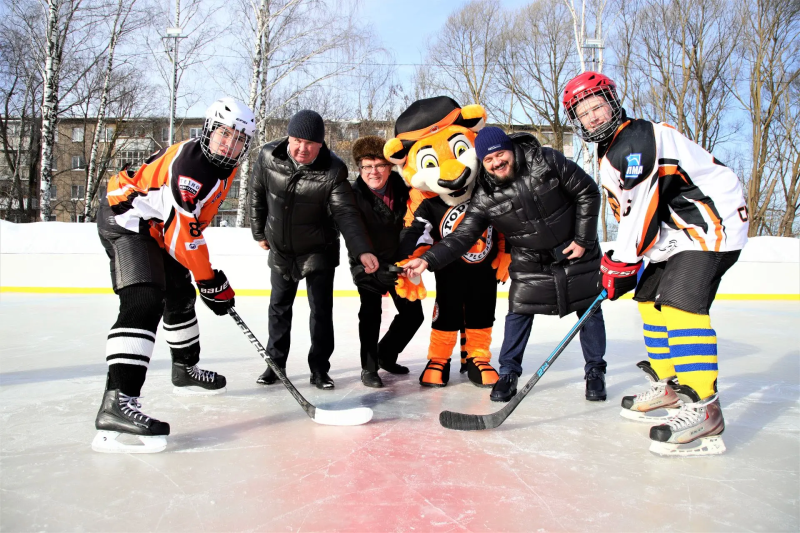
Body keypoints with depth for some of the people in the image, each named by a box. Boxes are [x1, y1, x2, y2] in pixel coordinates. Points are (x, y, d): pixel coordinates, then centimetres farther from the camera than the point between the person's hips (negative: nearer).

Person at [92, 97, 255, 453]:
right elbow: (182, 230, -27)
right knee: (144, 302, -27)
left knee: (180, 298, 20)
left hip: (156, 229, 11)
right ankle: (117, 401, -36)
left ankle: (185, 370, 41)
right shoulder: (188, 161, -26)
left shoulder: (225, 167, 4)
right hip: (126, 220, -10)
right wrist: (210, 281, -19)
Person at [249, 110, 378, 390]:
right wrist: (260, 232, 9)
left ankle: (319, 369, 14)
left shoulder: (333, 171, -23)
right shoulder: (268, 157, -14)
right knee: (279, 307, 14)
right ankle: (275, 363, 29)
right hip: (281, 250, 3)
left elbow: (346, 214, -28)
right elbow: (257, 195, 1)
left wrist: (362, 251, -41)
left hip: (318, 251, -3)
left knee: (321, 309, -1)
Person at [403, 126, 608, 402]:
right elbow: (463, 235, -16)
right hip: (529, 260, 1)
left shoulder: (547, 161, -20)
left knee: (589, 308, 4)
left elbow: (588, 192, -12)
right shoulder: (484, 197, -15)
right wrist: (428, 260, -29)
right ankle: (508, 373, 13)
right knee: (519, 312, -3)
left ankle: (595, 372, 21)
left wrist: (583, 239, -13)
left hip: (576, 249, -1)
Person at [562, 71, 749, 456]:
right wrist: (619, 262, 10)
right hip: (681, 233, 11)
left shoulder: (637, 138, -17)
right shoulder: (610, 155, 16)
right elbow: (627, 212, 19)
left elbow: (643, 206, -23)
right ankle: (668, 384, 26)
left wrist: (622, 262, -18)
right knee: (652, 300, 13)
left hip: (713, 222, -11)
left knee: (680, 302, -23)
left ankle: (702, 407, -21)